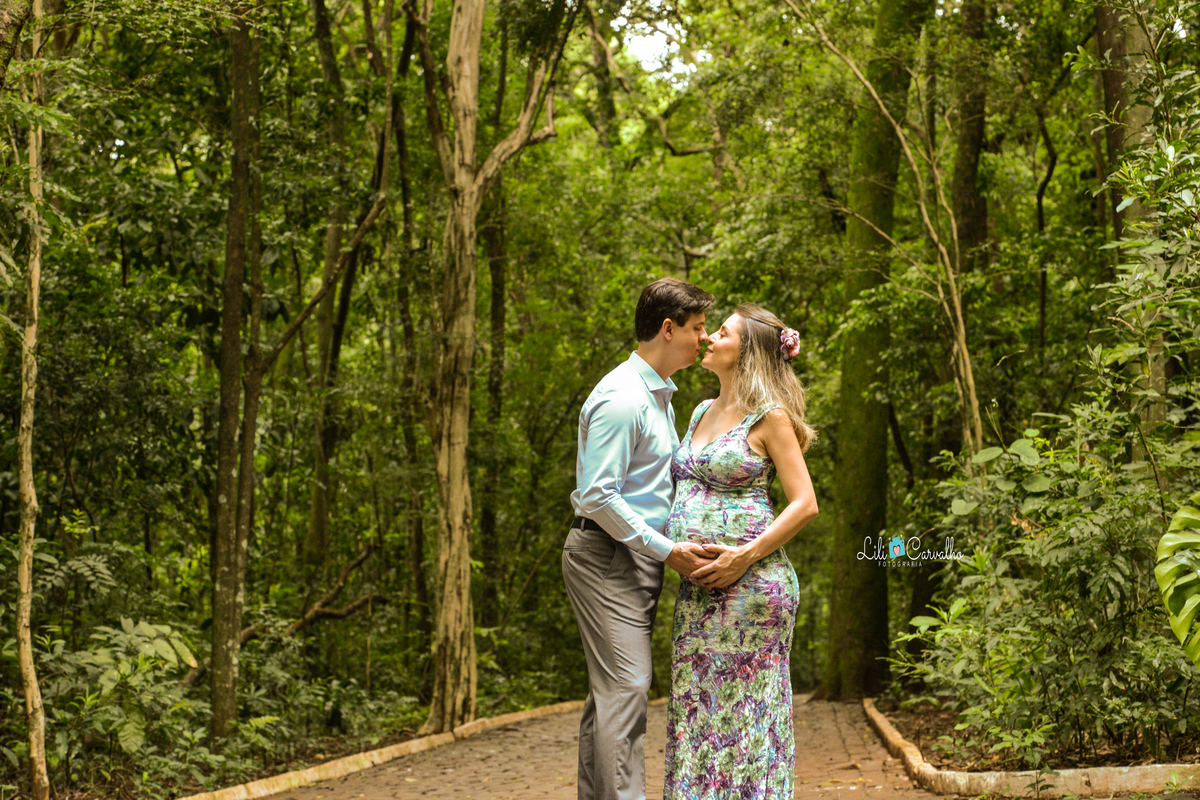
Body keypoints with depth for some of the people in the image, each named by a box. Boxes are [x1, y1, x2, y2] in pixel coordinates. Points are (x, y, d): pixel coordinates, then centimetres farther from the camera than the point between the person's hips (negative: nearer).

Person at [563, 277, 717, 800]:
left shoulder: (660, 395, 17)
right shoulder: (622, 399, -16)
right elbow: (597, 497, -21)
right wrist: (667, 550, -18)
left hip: (638, 555, 10)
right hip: (607, 555, -10)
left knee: (611, 689, 10)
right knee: (625, 685, -14)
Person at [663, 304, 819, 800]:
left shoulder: (770, 417, -5)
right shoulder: (703, 412, 17)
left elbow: (805, 503, -9)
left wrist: (745, 556, -16)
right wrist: (673, 551, 12)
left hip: (749, 581, -7)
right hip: (698, 585, 7)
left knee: (744, 704, -4)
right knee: (696, 704, 7)